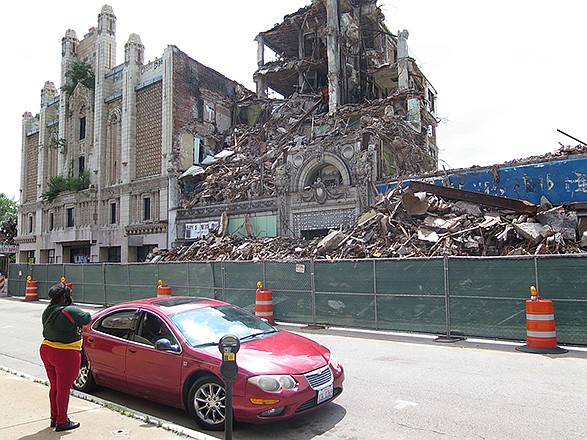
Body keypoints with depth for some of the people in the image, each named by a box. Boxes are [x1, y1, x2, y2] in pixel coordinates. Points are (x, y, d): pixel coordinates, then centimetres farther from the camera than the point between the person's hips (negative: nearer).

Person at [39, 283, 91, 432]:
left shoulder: (47, 311, 4)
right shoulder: (70, 311, -21)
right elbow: (87, 318, -11)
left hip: (46, 351, 8)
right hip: (65, 355, -8)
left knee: (54, 387, 20)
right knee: (63, 389, 4)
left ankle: (54, 418, 33)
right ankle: (62, 422, 15)